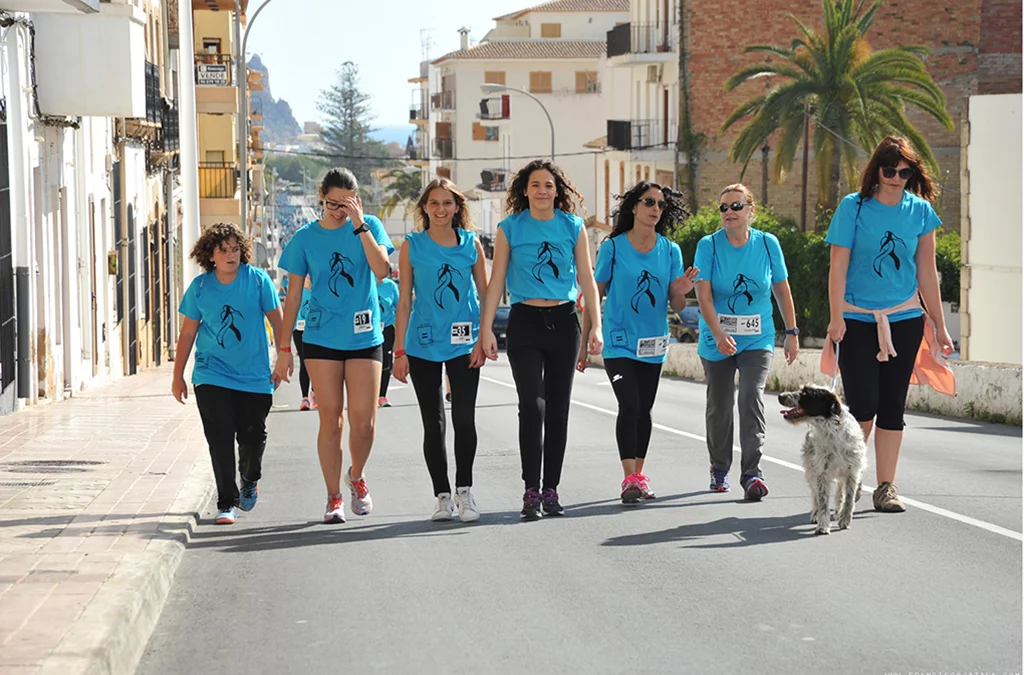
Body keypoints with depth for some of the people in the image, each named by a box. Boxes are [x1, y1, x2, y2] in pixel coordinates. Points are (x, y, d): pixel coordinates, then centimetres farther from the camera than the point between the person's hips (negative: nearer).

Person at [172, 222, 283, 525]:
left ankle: (250, 481, 36)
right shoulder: (200, 287, -1)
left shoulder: (258, 280, -4)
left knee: (253, 437, 4)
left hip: (254, 375, 0)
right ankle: (227, 503, 0)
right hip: (212, 374, 0)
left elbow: (278, 321, 4)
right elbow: (188, 333, 7)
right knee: (220, 440, -8)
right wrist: (178, 375, 9)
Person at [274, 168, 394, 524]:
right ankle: (334, 498, 9)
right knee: (331, 418, -1)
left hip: (364, 337, 0)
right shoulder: (305, 238, 3)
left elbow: (381, 270, -14)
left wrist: (360, 225, -19)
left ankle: (356, 475, 25)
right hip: (321, 338, 0)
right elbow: (293, 295, 7)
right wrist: (284, 348, 5)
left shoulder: (370, 227, 2)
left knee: (363, 419, -4)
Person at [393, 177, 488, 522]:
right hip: (423, 344, 0)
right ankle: (442, 495, 13)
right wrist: (400, 350, -1)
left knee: (464, 417, -10)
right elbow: (405, 301, 4)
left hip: (464, 342, 0)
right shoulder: (412, 245, 3)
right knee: (433, 423, 4)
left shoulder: (471, 243, 5)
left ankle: (464, 490, 1)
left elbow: (485, 294, 7)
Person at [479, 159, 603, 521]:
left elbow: (587, 279, 7)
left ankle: (551, 490, 11)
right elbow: (496, 280, 3)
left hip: (563, 321, 2)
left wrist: (596, 326, -1)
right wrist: (486, 328, -4)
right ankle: (531, 491, -9)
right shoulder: (510, 228, 2)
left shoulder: (573, 227, 6)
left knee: (558, 409, 4)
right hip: (525, 321, -2)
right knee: (532, 405, -12)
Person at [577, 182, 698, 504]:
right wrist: (584, 344, -3)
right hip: (619, 342, -4)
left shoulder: (670, 250, 2)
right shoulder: (613, 247, -6)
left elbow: (676, 306, 4)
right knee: (629, 405, -15)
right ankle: (629, 479, -15)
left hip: (653, 344, 4)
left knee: (644, 409, 10)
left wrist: (681, 292, -20)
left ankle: (639, 476, 20)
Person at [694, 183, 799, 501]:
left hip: (758, 340, 0)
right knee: (719, 405, 10)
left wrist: (792, 333, 8)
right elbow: (704, 296, -15)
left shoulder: (767, 244, -2)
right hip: (716, 340, 0)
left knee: (752, 397, -18)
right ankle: (719, 469, 30)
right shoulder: (708, 246, -7)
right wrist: (719, 334, -28)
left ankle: (752, 474, -20)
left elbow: (782, 290, 8)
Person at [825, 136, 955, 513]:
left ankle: (885, 487, 10)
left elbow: (926, 274, 9)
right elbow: (838, 267, -5)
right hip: (857, 319, -3)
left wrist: (939, 326, 9)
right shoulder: (853, 208, -4)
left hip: (904, 319, 3)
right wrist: (836, 318, -13)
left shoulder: (920, 211, 4)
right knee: (863, 405, -9)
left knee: (893, 405, 4)